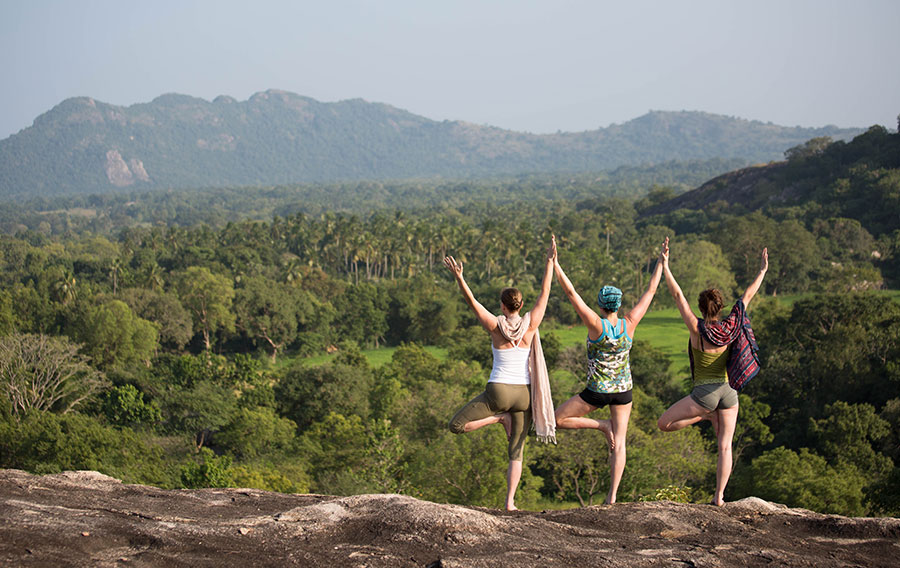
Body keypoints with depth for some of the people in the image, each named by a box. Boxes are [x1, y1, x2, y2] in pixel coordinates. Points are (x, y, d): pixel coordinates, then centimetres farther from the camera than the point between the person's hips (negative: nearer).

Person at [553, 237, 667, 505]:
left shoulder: (596, 324, -21)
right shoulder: (630, 323, -12)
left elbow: (571, 292, -22)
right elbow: (651, 290, -3)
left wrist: (554, 263, -21)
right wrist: (661, 261, 3)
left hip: (597, 391, -4)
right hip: (623, 391, 4)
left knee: (558, 420, 14)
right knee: (619, 444, 7)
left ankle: (602, 425, 1)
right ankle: (612, 495, 0)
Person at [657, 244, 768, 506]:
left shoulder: (698, 329, -10)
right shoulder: (729, 328, -1)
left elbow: (678, 295, -10)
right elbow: (748, 296, 9)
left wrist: (665, 266, -8)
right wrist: (763, 270, 18)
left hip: (704, 393, -5)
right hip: (728, 391, 5)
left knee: (664, 424, 10)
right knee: (725, 447, 7)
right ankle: (719, 497, 3)